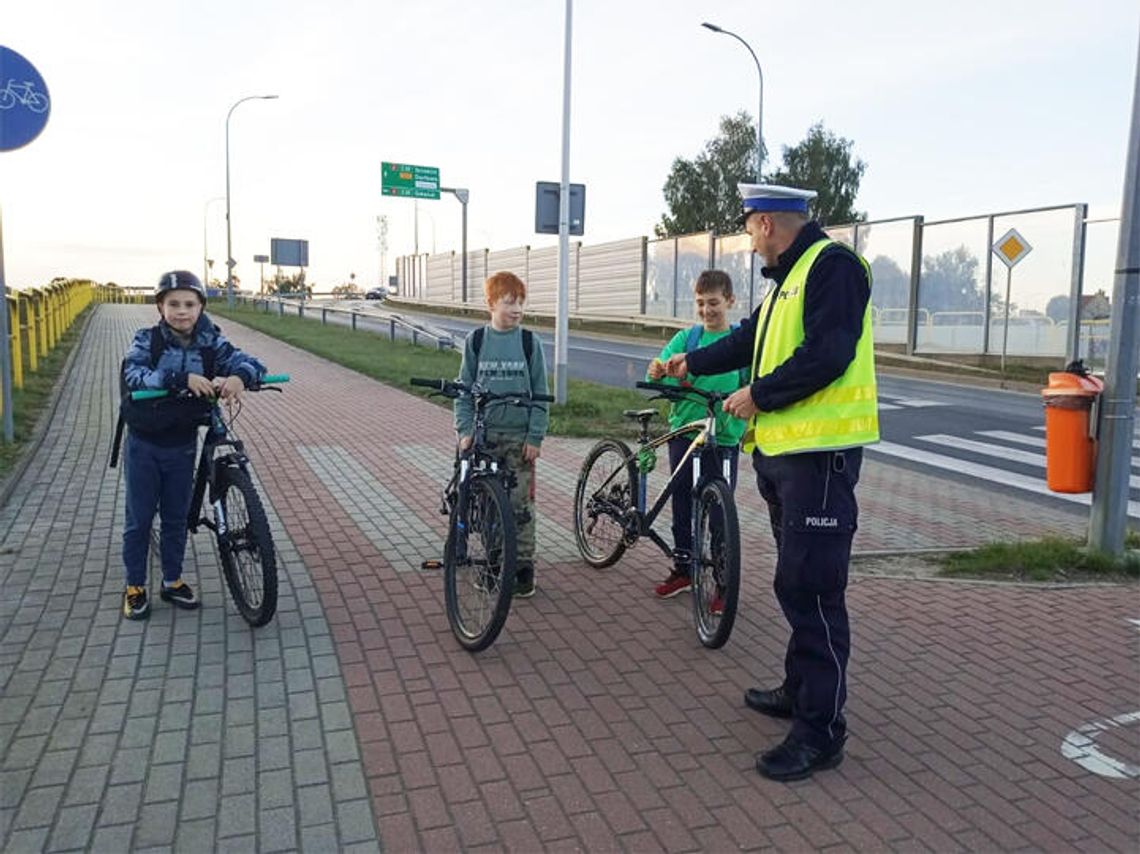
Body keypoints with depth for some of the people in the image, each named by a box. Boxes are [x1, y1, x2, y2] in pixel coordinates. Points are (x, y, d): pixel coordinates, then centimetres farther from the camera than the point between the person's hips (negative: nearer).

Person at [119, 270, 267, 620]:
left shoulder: (210, 342, -7)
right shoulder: (146, 340, -12)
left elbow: (247, 362, -17)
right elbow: (135, 375, -29)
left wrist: (239, 377, -41)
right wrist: (183, 377, -44)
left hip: (182, 445, 2)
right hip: (144, 444, -2)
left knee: (176, 517, 14)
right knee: (139, 519, 10)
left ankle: (172, 582, 31)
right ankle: (135, 587, 25)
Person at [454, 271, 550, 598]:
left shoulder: (529, 341, -2)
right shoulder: (476, 341, 1)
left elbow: (540, 393, 0)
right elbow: (464, 390, 4)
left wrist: (535, 436, -6)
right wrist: (465, 430, -5)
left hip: (519, 436, -1)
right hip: (484, 435, 1)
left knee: (520, 503, 1)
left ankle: (523, 566, 13)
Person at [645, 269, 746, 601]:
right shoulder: (686, 338, 6)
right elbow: (663, 369, -6)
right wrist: (658, 370, -29)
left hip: (724, 437, -3)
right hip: (684, 431, 3)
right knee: (682, 503, 11)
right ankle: (683, 570, 27)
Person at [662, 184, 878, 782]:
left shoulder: (832, 265, -11)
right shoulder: (789, 276, 20)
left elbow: (828, 354, -21)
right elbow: (750, 340, 31)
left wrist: (758, 396, -12)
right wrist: (691, 364, 40)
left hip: (819, 453, -10)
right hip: (782, 449, 10)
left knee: (811, 589, -8)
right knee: (797, 583, 17)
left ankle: (820, 732, 1)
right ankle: (800, 690, 31)